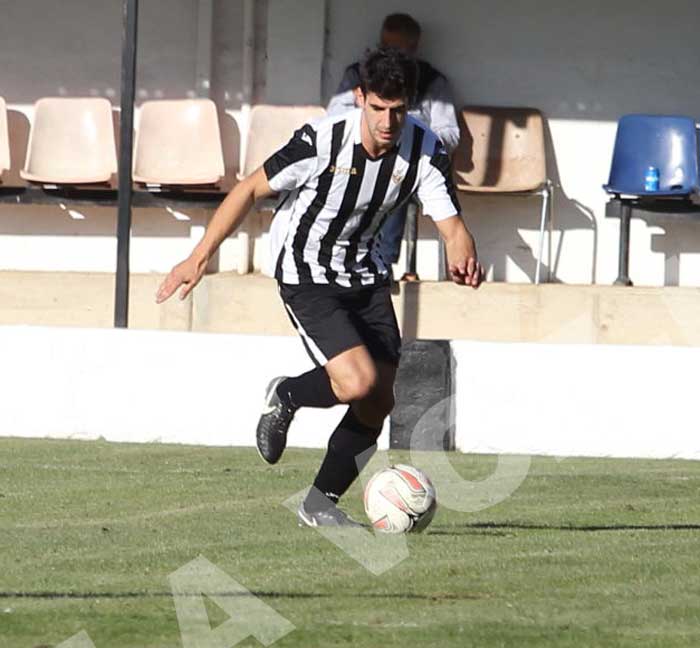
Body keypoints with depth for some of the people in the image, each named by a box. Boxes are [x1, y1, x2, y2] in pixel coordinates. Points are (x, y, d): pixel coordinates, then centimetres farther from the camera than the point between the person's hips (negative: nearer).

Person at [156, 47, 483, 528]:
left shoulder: (424, 150, -12)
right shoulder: (322, 141, -24)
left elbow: (451, 223, -14)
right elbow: (251, 189, -15)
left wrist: (463, 258, -39)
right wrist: (200, 257, -17)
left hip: (365, 276, 6)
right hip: (307, 276, -6)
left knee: (379, 403, 3)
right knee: (359, 383, -24)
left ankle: (321, 503, 21)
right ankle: (286, 396, 8)